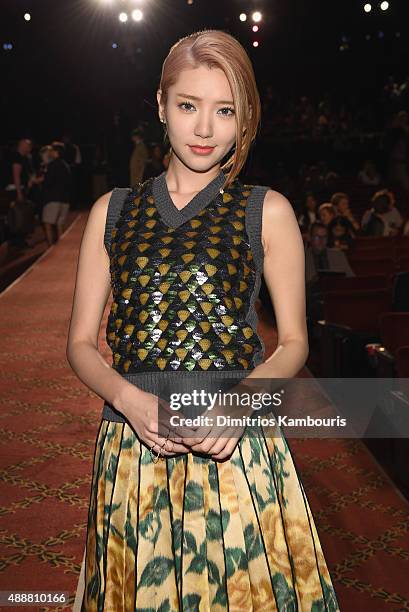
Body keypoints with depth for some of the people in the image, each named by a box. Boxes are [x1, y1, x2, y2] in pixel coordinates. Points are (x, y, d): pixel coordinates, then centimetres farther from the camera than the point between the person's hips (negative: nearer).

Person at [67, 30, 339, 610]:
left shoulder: (267, 212, 2)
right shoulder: (113, 212, 6)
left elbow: (294, 341, 4)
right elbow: (81, 343, 7)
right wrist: (129, 397, -13)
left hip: (236, 449, -1)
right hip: (132, 448, 2)